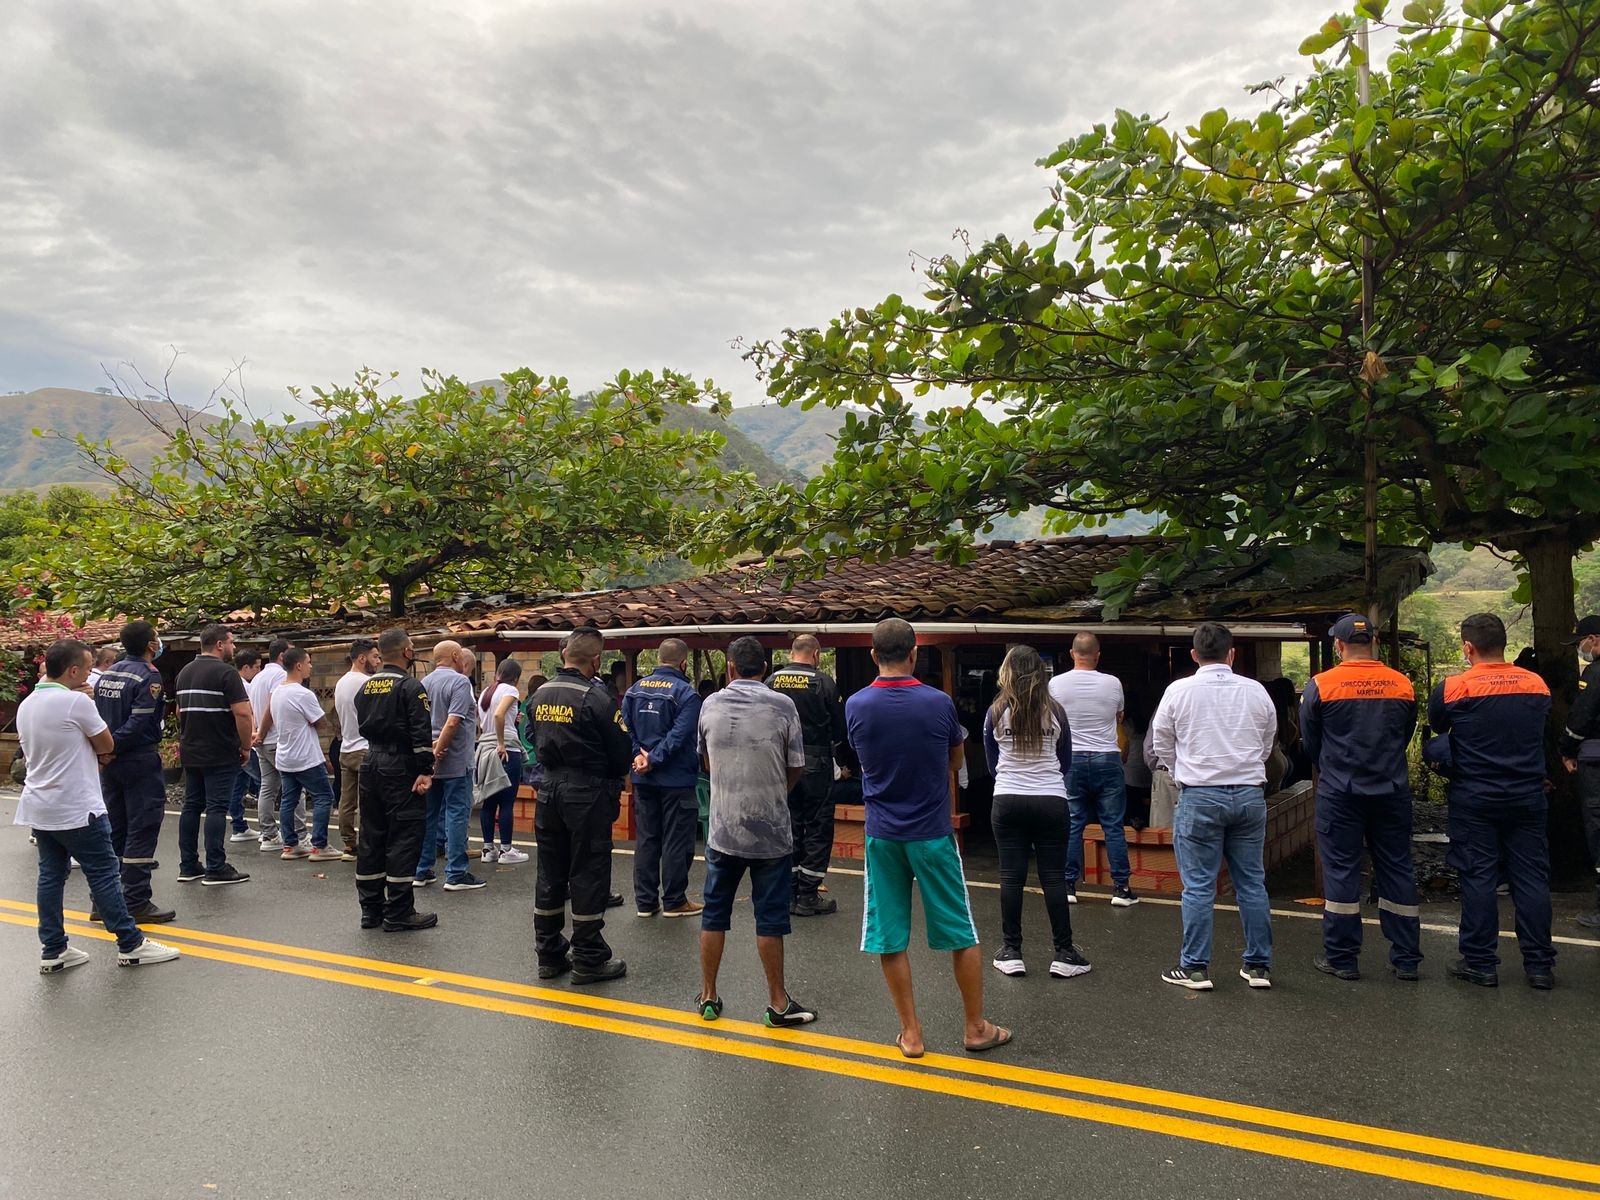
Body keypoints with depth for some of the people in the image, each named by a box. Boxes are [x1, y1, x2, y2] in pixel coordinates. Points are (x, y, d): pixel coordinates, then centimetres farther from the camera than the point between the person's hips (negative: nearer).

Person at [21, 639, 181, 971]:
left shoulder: (26, 705, 8)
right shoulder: (76, 701, -17)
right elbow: (107, 745, -7)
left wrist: (90, 751, 8)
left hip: (39, 807, 8)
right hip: (76, 809, -8)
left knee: (51, 875, 11)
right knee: (103, 874, -1)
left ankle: (52, 951, 15)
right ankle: (131, 945, 5)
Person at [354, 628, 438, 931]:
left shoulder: (365, 688, 12)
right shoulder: (410, 687, -12)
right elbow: (421, 733, -19)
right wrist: (425, 772, -16)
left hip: (371, 765, 8)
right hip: (400, 769, -8)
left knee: (371, 837, 12)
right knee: (403, 838, -3)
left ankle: (370, 908, 19)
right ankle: (399, 913, -1)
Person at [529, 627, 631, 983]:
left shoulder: (540, 695, 4)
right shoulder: (596, 697, -16)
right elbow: (621, 751, -12)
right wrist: (612, 779, 8)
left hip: (549, 791, 7)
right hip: (588, 795, -6)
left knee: (550, 874, 13)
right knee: (588, 876, 2)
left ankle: (549, 954, 23)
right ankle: (589, 959, 8)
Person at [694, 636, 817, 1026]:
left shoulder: (710, 705, -1)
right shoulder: (782, 706, -10)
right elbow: (797, 768, -3)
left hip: (723, 828, 3)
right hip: (770, 831, -2)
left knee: (714, 913, 13)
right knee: (770, 917, 5)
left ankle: (708, 996, 22)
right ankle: (778, 1003, 14)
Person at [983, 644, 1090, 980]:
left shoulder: (996, 712, -2)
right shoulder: (1055, 712, -1)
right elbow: (1066, 762, 12)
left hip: (1007, 801, 0)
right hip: (1051, 801, 0)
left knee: (1011, 877, 5)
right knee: (1053, 877, 4)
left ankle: (1011, 952, 10)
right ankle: (1064, 953, 9)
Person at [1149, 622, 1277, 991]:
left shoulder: (1179, 691, -5)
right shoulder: (1256, 691, 2)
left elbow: (1162, 742, 5)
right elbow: (1268, 743, 14)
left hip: (1200, 796, -3)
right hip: (1250, 794, 3)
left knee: (1199, 885, 2)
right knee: (1252, 882, 11)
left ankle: (1195, 967, 7)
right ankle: (1258, 965, 19)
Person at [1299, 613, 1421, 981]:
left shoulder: (1320, 685, -9)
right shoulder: (1403, 685, 0)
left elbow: (1310, 743, 2)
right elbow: (1406, 736, 11)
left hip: (1340, 793, -3)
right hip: (1392, 791, 3)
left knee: (1341, 870, 4)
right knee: (1397, 869, 10)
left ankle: (1341, 958, 9)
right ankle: (1406, 958, 17)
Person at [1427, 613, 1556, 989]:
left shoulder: (1452, 688, -11)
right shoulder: (1537, 684, 0)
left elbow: (1436, 728, 6)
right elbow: (1540, 732, 14)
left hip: (1473, 800, -3)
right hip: (1528, 798, 3)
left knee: (1478, 879, 4)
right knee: (1531, 878, 9)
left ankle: (1480, 963, 10)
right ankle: (1539, 965, 15)